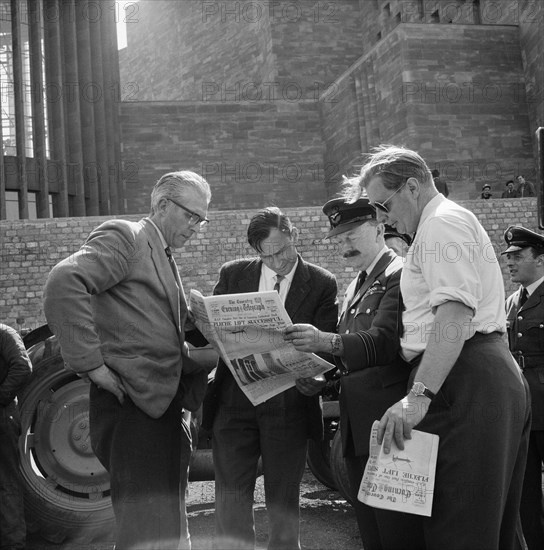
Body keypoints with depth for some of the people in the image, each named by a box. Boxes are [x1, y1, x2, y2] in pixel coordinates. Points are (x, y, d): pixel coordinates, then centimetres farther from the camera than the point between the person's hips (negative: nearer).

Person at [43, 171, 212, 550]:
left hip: (164, 405, 10)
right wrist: (91, 362, -23)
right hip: (132, 404, -9)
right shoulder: (124, 237, -8)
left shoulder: (164, 260, 21)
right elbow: (64, 283, -23)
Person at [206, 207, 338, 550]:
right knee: (231, 499, 6)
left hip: (288, 404, -1)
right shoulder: (233, 274, 7)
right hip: (234, 402, 2)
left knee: (283, 502, 11)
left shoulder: (322, 284, 1)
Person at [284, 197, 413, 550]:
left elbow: (384, 340, -21)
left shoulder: (400, 276, -7)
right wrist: (323, 380, 5)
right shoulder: (356, 285, 20)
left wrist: (326, 341, -34)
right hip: (356, 426, 9)